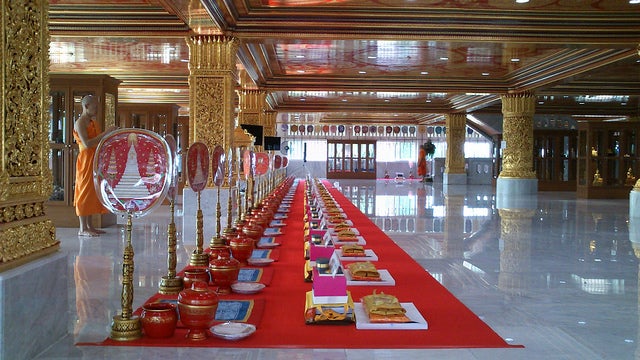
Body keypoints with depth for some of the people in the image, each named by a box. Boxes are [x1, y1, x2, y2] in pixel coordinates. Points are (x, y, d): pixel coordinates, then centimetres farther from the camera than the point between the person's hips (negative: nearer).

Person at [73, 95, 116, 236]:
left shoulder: (91, 122, 17)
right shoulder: (80, 122, -11)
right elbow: (86, 143, -22)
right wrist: (105, 133, -22)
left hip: (94, 161, 9)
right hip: (86, 160, -9)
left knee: (92, 193, 10)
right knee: (85, 192, -7)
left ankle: (89, 226, 15)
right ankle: (83, 229, -3)